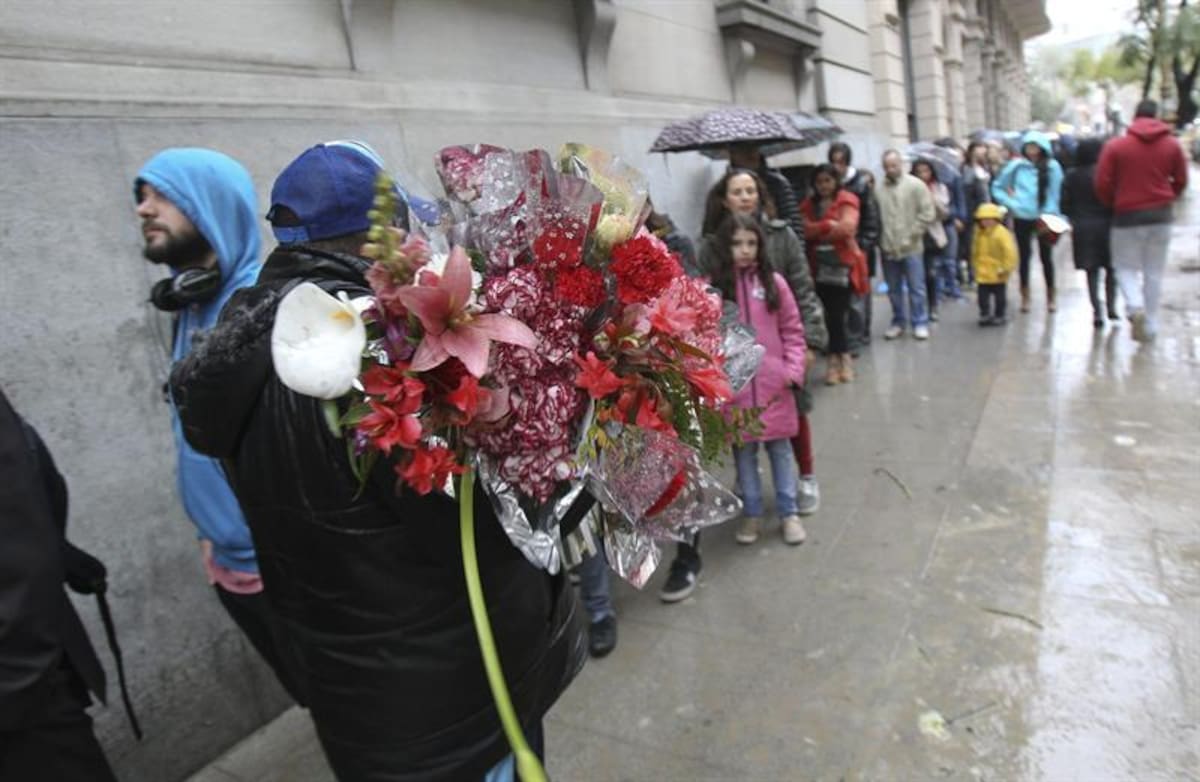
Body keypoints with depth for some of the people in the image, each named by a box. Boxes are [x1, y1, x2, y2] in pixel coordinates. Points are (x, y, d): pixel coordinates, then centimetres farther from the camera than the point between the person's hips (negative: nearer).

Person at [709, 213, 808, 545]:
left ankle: (788, 513, 27)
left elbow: (793, 330, 3)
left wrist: (793, 371, -5)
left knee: (780, 448, 12)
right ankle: (751, 513, 28)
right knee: (743, 451, 12)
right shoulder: (713, 287, -4)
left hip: (773, 384, 1)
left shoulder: (774, 282, -1)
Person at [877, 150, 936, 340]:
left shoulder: (916, 185, -4)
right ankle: (898, 322, 26)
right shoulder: (879, 189, -1)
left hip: (911, 247, -2)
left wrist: (911, 235, -9)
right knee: (893, 290, 13)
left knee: (916, 288, 5)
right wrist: (880, 240, -6)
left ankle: (920, 323, 16)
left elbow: (928, 214, -5)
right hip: (887, 248, 2)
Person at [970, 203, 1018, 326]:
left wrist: (1006, 268, -18)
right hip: (983, 273, 5)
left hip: (997, 274, -5)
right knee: (983, 295, 5)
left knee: (999, 295, 8)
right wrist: (976, 265, 15)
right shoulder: (979, 233, 5)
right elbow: (975, 252, 17)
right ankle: (985, 315, 15)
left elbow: (1010, 252, -18)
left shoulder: (1002, 233, -15)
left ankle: (999, 316, 19)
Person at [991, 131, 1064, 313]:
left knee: (1046, 257, 6)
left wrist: (1054, 214, -12)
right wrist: (1011, 203, -6)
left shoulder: (1052, 166, -5)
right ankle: (1025, 298, 20)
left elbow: (1055, 193, -5)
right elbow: (997, 187, 4)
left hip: (1045, 218, 0)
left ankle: (1050, 298, 19)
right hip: (1022, 218, 1)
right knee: (1024, 257, 9)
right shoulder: (1017, 165, -3)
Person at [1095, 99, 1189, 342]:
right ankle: (1150, 326, 15)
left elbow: (1102, 184, -9)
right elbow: (1181, 181, 5)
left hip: (1128, 215, -3)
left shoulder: (1115, 146, -7)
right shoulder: (1172, 145, 2)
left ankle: (1135, 306, -19)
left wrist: (1113, 204, 9)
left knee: (1127, 268, 8)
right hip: (1161, 216, 3)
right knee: (1154, 272, 10)